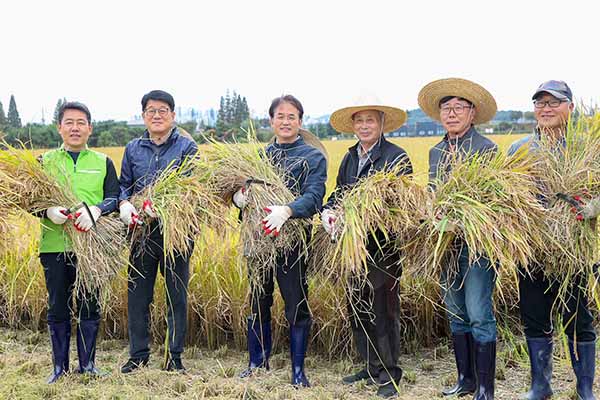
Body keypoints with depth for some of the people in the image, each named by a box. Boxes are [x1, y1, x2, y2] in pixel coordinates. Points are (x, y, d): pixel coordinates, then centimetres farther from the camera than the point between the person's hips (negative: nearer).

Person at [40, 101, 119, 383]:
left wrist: (96, 210, -18)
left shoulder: (103, 162, 10)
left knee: (89, 306, 5)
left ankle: (87, 364, 18)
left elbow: (115, 198, 3)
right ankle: (60, 367, 17)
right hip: (55, 245, 0)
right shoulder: (45, 161, 10)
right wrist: (48, 210, -17)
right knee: (58, 307, 5)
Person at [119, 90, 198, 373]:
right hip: (142, 231, 3)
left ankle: (174, 357, 15)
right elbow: (124, 186, 11)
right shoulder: (133, 149, 10)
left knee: (177, 297, 5)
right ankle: (138, 355, 20)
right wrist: (124, 204, -12)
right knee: (137, 296, 7)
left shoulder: (187, 147, -1)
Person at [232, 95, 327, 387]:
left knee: (296, 306, 0)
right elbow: (240, 190, 9)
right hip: (258, 237, 4)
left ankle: (298, 370, 13)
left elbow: (314, 196, -15)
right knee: (258, 303, 13)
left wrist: (286, 211, -33)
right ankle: (257, 363, 27)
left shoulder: (313, 156, -1)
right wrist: (238, 196, -16)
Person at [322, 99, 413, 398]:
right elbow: (338, 193, 11)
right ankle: (371, 367, 27)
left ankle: (390, 375, 10)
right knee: (357, 307, 13)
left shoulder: (397, 158, -8)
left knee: (383, 310, -2)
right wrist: (327, 212, -12)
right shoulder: (349, 158, 12)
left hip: (384, 247, -7)